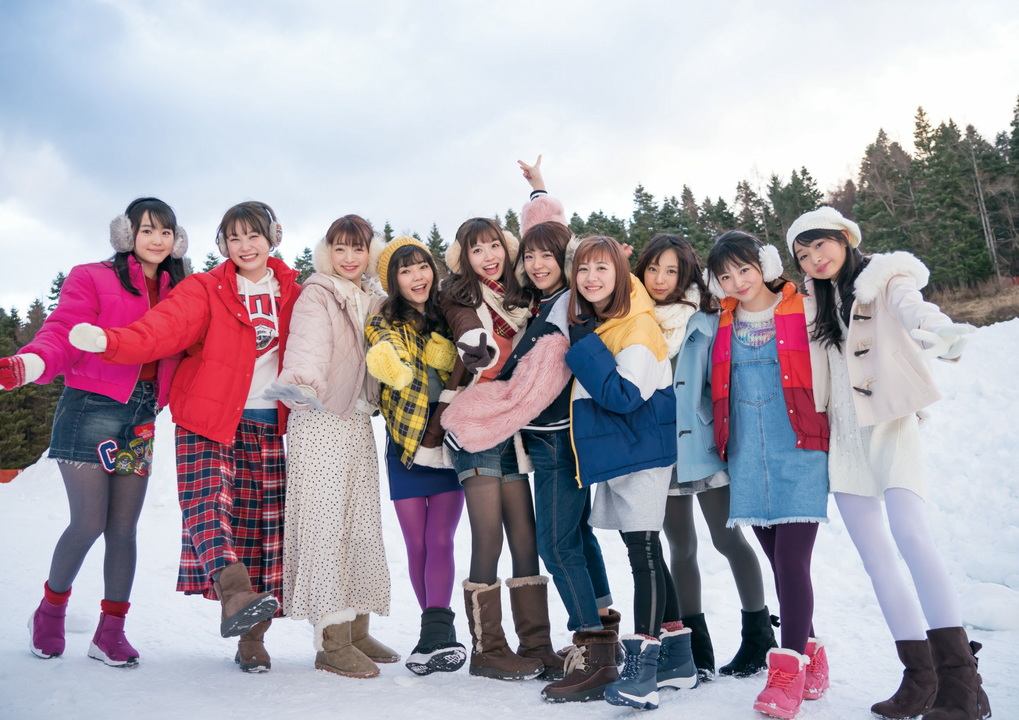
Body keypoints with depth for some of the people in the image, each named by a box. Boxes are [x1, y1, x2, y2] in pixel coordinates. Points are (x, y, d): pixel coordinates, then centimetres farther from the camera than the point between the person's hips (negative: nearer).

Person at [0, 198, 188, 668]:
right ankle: (50, 610, 22)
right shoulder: (92, 279, 0)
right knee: (89, 523, -5)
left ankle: (111, 632, 16)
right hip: (90, 408, -4)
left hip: (141, 418, 4)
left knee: (123, 528, 4)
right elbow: (64, 334, -12)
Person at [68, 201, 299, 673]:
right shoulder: (205, 289, -1)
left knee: (266, 527, 0)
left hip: (272, 428, 2)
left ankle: (251, 639, 10)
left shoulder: (292, 293, 10)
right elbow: (161, 328, -17)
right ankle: (234, 596, -42)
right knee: (209, 500, -27)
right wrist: (106, 340, -34)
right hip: (210, 424, -2)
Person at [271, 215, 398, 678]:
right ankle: (331, 642, -1)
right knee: (326, 522, -7)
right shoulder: (317, 295, -4)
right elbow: (307, 346, -21)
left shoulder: (374, 301, 17)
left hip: (358, 419, 7)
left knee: (363, 523, 9)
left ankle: (357, 629, 19)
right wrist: (302, 384, -37)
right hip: (319, 419, -7)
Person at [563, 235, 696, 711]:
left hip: (641, 453, -9)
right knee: (644, 554, 14)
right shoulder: (586, 324, 9)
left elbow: (624, 395, -25)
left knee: (644, 553, -7)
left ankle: (642, 673, -1)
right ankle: (677, 659, 26)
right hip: (611, 455, 9)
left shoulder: (637, 326, -16)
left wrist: (584, 350, -22)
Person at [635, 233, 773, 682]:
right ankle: (697, 649, 19)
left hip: (702, 444, -3)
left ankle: (758, 636, 20)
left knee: (727, 538, 3)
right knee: (681, 547, 9)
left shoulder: (706, 322, -1)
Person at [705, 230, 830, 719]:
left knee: (791, 561, -10)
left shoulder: (801, 312, 0)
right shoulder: (724, 326, 12)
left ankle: (788, 671, -4)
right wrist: (721, 444, 15)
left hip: (799, 452, -4)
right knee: (779, 563, 8)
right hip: (748, 459, 4)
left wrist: (828, 434, 0)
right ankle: (811, 657, 22)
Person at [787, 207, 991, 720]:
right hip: (844, 437, 6)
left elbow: (913, 310, -23)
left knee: (909, 533, -23)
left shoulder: (885, 279, -1)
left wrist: (939, 332, -46)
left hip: (888, 424, -5)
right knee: (876, 557, 1)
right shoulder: (817, 300, 15)